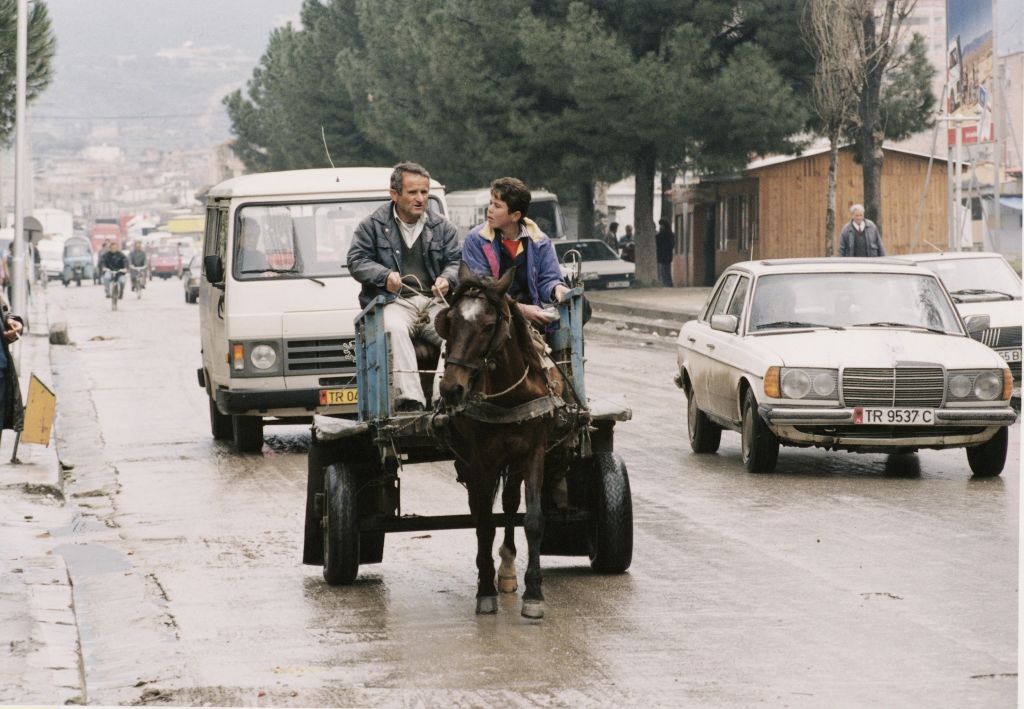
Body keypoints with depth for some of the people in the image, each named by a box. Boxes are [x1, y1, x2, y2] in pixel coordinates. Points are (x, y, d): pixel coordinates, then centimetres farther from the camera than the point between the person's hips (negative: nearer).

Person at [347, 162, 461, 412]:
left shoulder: (442, 227, 17)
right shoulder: (372, 226, 10)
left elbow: (456, 262, 14)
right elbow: (357, 260, 5)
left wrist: (447, 279, -11)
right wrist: (385, 276, -14)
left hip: (435, 302, 2)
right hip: (395, 302, -2)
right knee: (394, 329, -38)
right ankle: (410, 399, -46)